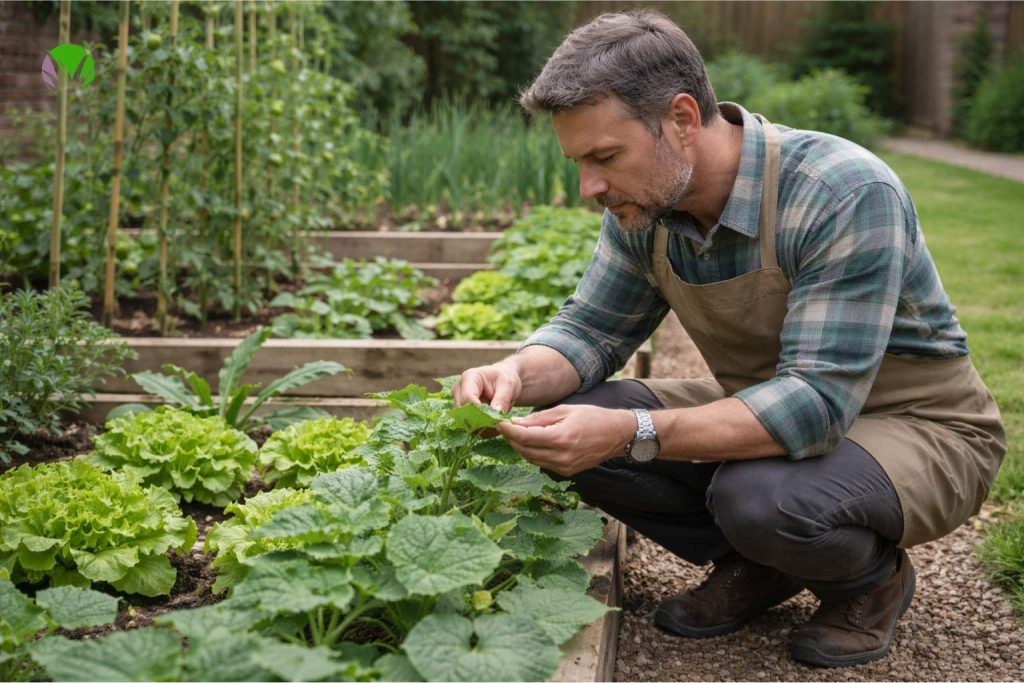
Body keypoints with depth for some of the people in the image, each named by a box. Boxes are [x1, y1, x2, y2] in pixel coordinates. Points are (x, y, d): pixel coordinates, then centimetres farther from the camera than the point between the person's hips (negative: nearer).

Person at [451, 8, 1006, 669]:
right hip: (769, 408, 6)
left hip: (918, 423, -6)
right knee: (568, 431, -13)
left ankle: (872, 577, -1)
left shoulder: (846, 193, -31)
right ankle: (755, 565, 7)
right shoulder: (643, 206, -9)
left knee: (758, 496, -37)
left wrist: (631, 433, -44)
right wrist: (519, 375, -22)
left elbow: (817, 403, -36)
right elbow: (590, 330, 2)